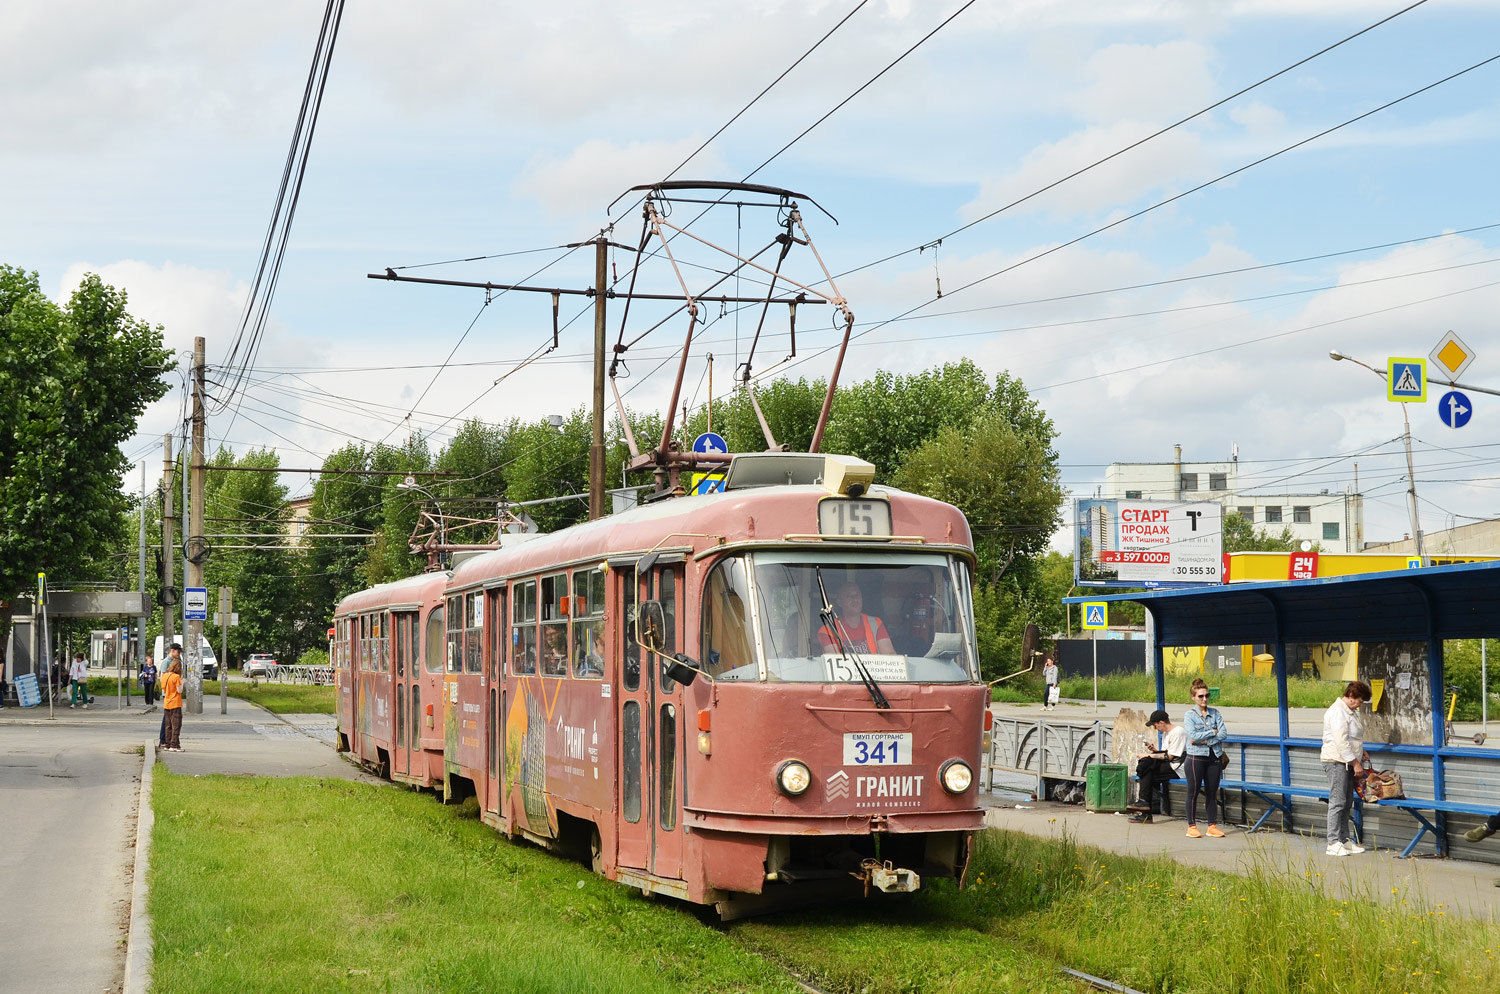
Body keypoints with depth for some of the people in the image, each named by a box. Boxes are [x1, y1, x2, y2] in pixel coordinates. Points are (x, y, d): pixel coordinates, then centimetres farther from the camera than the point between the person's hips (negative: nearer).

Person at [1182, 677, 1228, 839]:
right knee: (1193, 792, 1)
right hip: (1195, 758, -3)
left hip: (1214, 757, 3)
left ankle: (1212, 826, 11)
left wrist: (1204, 740, -13)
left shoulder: (1215, 713, 7)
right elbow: (1193, 735, -16)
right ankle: (1192, 827, 8)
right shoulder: (1190, 715, -3)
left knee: (1212, 793, 6)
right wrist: (1213, 732, -9)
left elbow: (1224, 734, -3)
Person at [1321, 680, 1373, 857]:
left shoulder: (1350, 711, 17)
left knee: (1347, 803, 12)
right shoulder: (1338, 711, -16)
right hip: (1336, 761, -10)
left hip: (1347, 762, 10)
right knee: (1337, 802, -11)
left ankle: (1345, 839, 17)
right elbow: (1341, 741, -21)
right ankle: (1333, 843, -11)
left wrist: (1360, 750, 18)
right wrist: (1355, 762, -19)